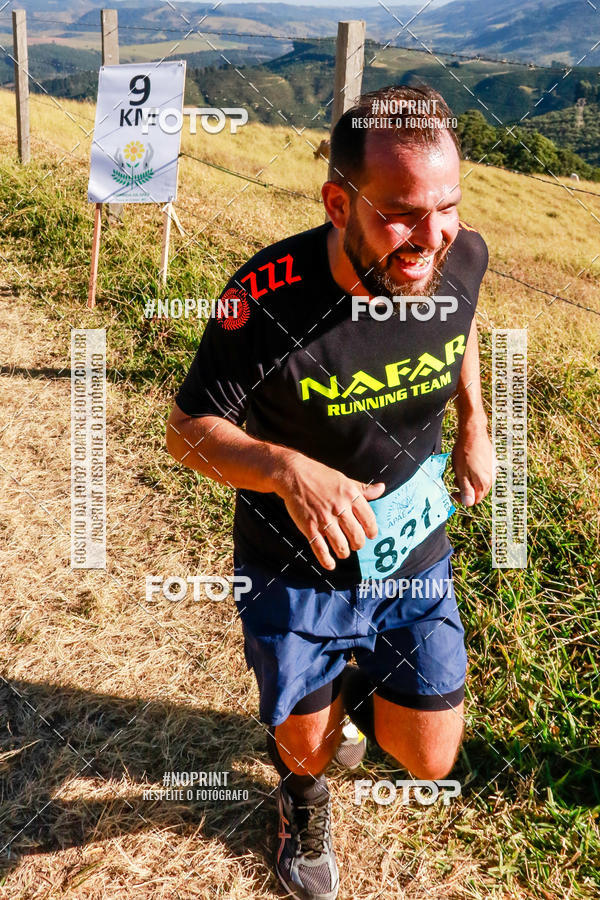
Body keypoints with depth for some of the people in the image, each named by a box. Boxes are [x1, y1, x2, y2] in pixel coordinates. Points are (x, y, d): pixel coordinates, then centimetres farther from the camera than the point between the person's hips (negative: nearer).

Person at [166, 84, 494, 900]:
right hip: (295, 565, -3)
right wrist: (288, 469, -36)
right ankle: (304, 793, 56)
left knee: (430, 760, 8)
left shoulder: (462, 258, -16)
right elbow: (188, 430, -18)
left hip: (414, 553, 3)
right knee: (307, 743, 15)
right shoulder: (267, 299, -30)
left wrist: (474, 421, -1)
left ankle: (360, 685, 44)